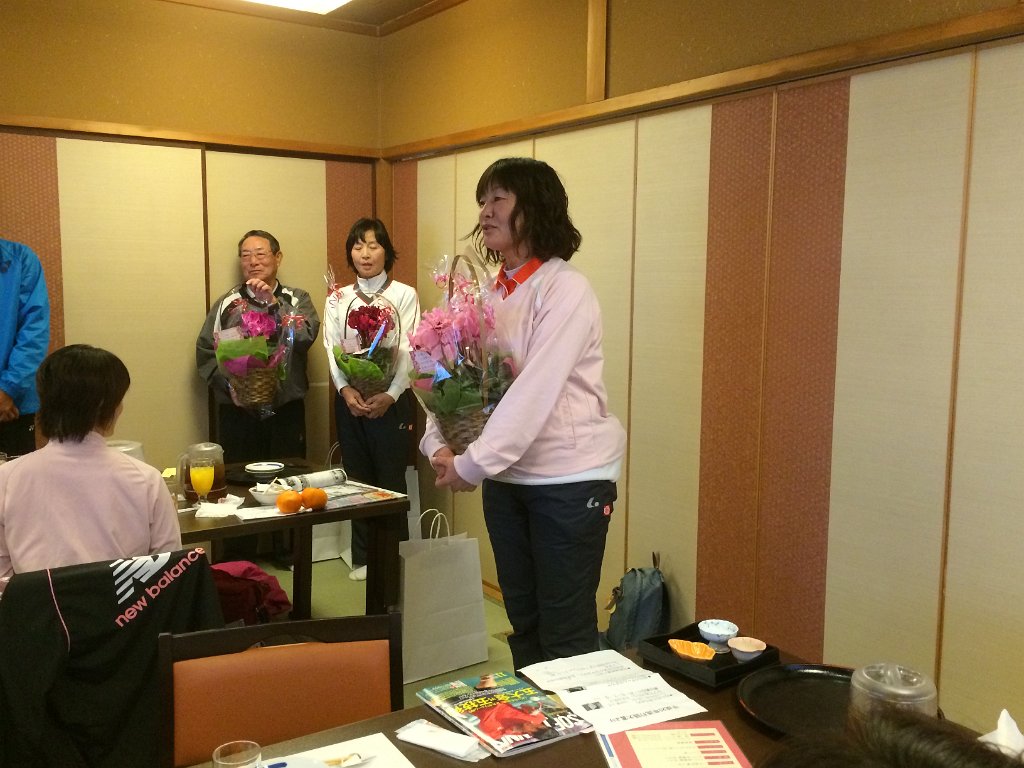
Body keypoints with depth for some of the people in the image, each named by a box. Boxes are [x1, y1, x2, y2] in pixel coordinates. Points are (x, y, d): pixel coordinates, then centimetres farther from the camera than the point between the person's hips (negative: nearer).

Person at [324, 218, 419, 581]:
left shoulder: (404, 295, 1)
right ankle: (363, 557, 20)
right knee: (358, 478, 10)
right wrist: (345, 390, -13)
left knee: (391, 480, 1)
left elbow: (408, 350, -7)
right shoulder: (337, 298, 10)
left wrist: (390, 394, -18)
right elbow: (332, 349, 2)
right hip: (350, 399, 3)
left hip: (391, 399, -3)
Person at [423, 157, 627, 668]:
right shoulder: (489, 293, 6)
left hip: (569, 477, -7)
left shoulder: (565, 290, -15)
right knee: (522, 619, 18)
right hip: (506, 476, 7)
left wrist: (473, 463, -22)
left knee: (565, 631, 3)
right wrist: (439, 444, -10)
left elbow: (535, 391, -23)